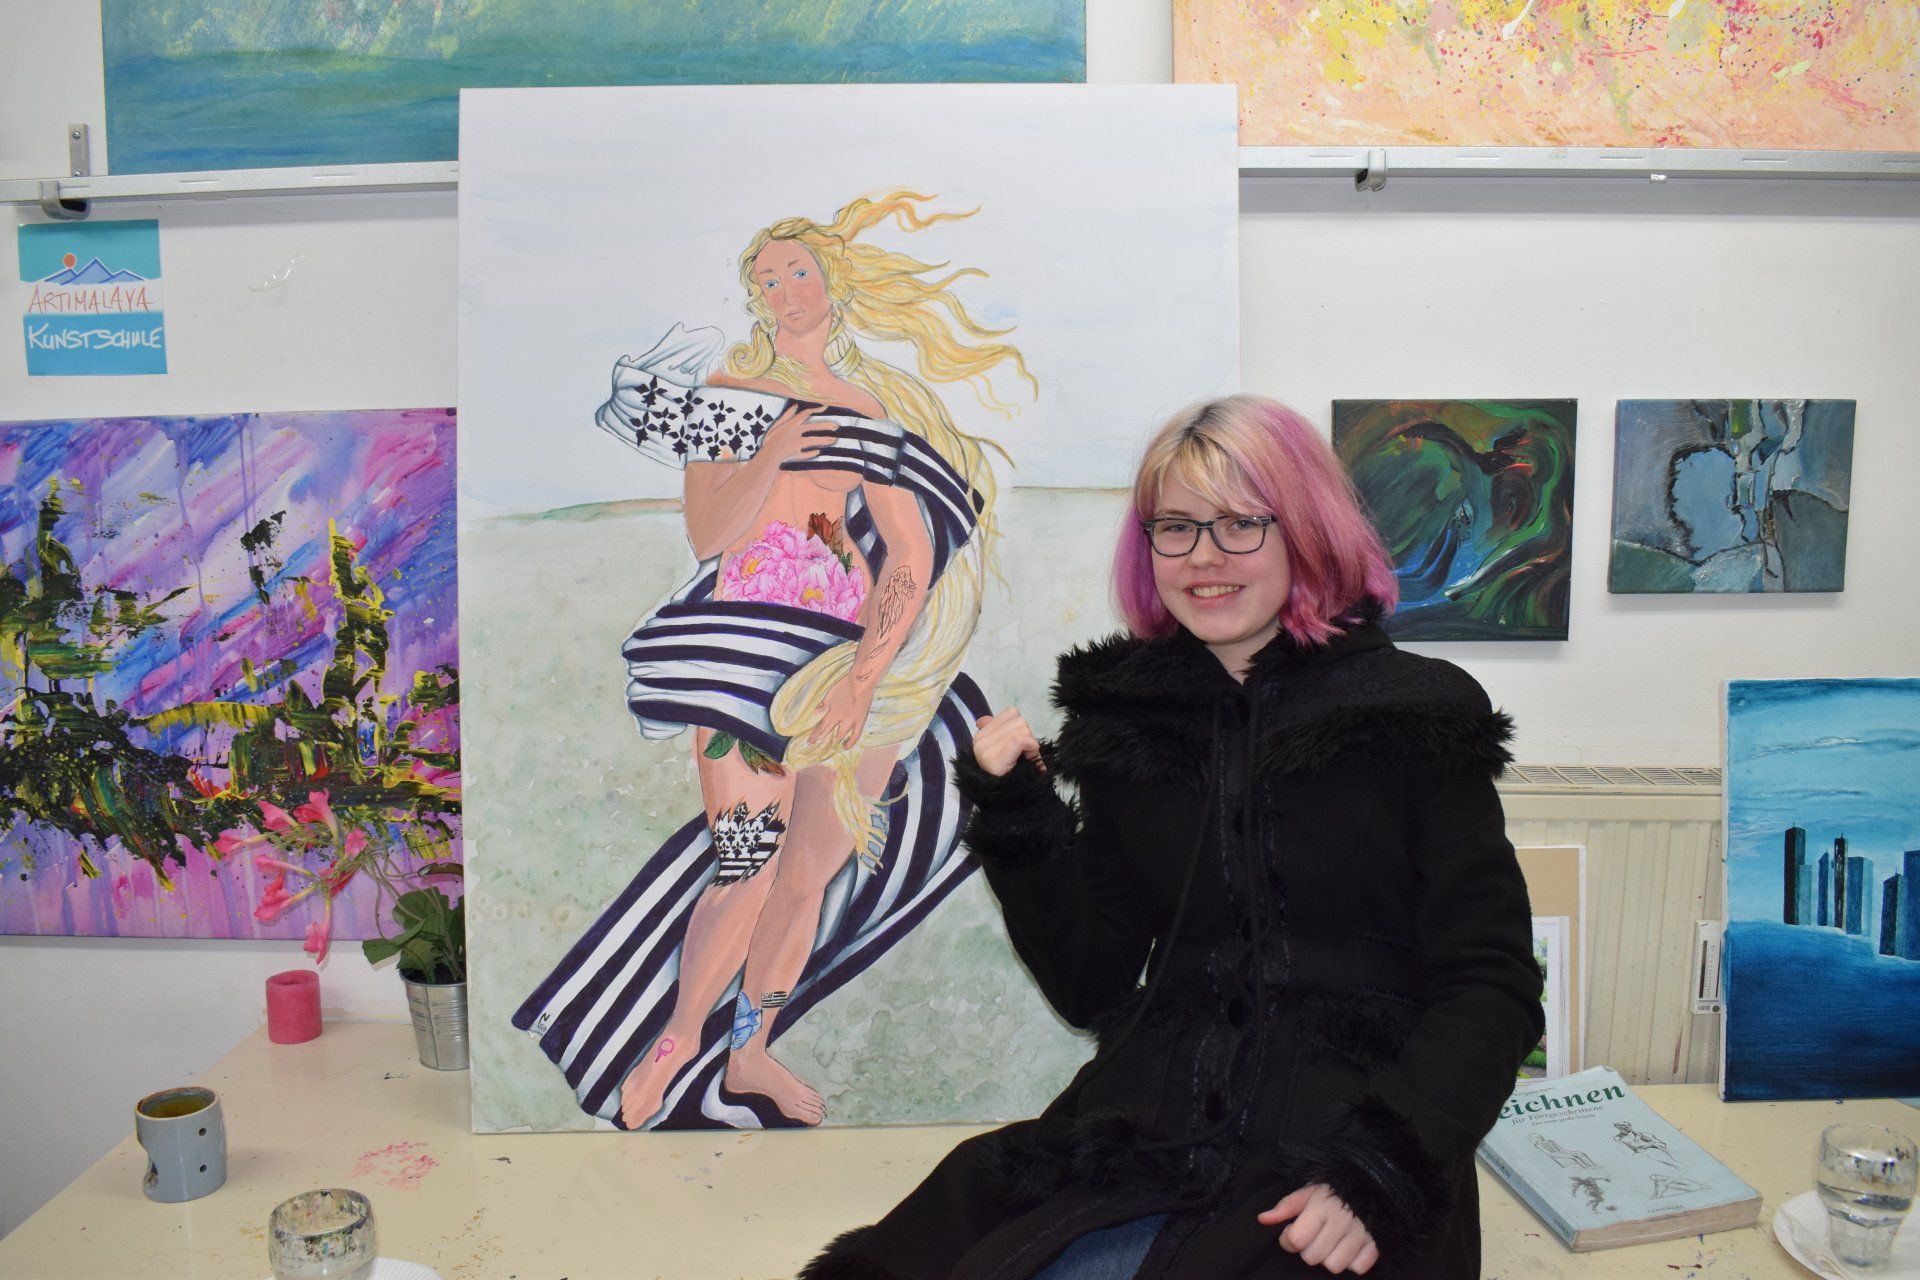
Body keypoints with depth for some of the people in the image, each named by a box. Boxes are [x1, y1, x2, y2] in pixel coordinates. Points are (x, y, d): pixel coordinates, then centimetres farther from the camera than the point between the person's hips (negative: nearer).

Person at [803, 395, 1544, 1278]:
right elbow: (1090, 988, 10)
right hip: (1147, 1134, 2)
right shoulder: (1127, 720, 9)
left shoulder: (1417, 715, 1)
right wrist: (1017, 824, -3)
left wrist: (1377, 1172, -15)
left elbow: (1491, 987, -2)